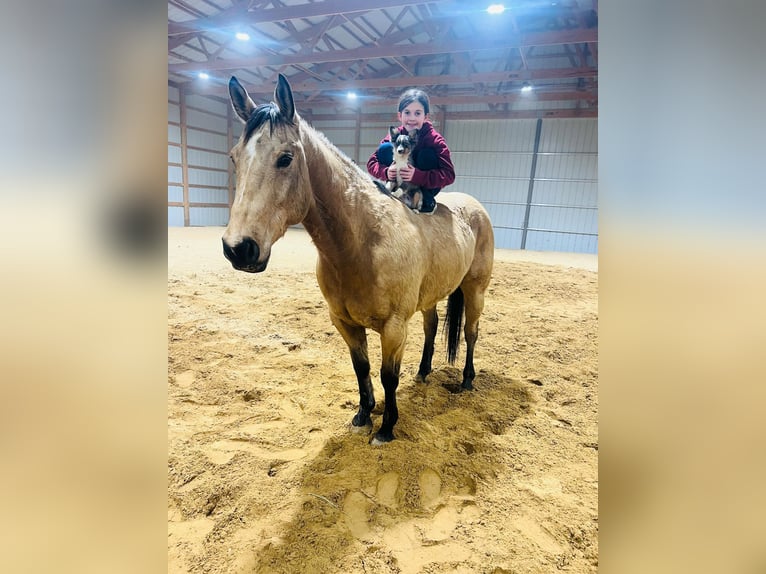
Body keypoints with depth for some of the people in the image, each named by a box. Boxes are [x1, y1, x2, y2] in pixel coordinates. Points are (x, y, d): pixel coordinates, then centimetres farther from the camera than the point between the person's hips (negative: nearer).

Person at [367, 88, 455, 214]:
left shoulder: (435, 140, -20)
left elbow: (449, 175, -28)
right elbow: (372, 162, -11)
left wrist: (418, 176, -42)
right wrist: (386, 172, -35)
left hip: (427, 186, -2)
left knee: (427, 153, -27)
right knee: (385, 148, -18)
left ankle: (427, 200, -10)